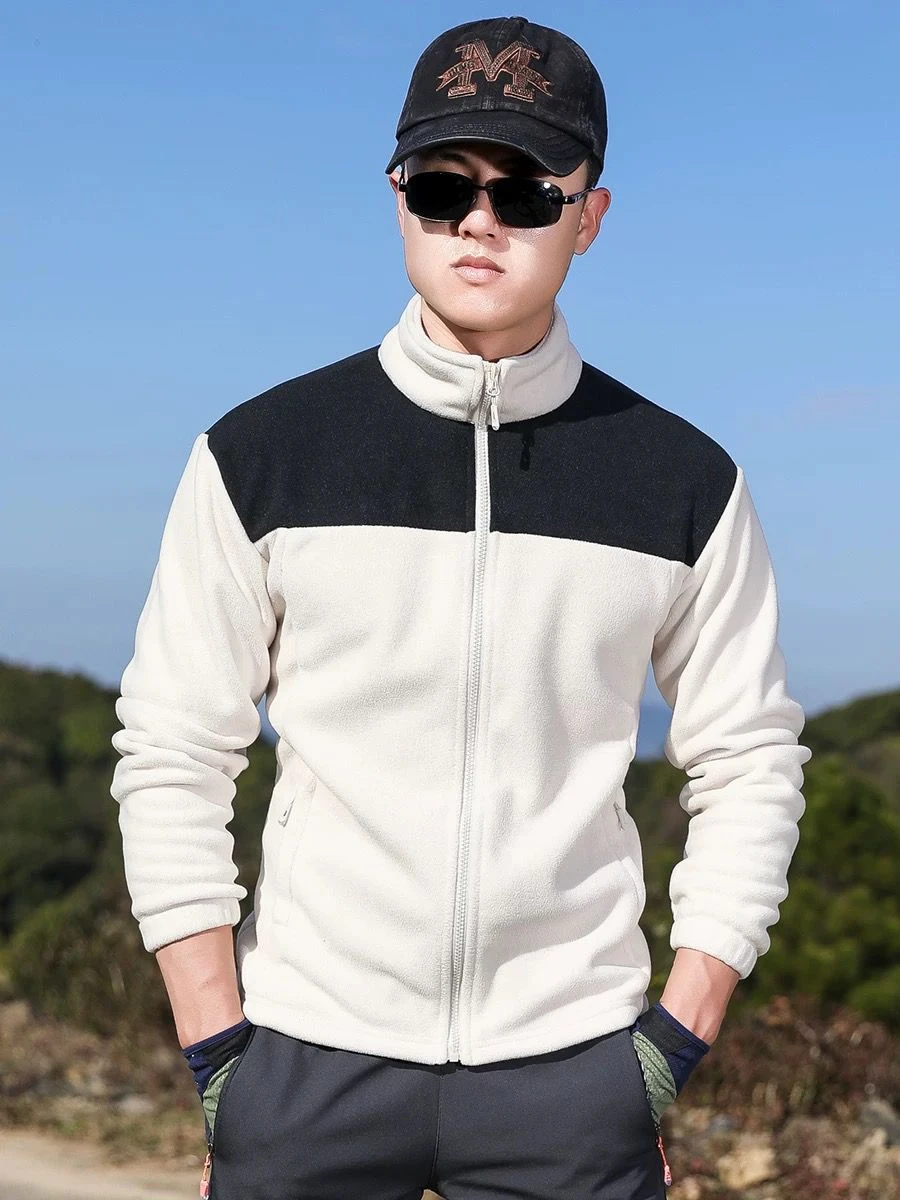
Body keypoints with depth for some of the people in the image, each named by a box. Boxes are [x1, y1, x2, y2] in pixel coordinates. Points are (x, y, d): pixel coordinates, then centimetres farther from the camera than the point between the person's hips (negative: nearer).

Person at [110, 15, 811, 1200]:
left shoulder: (685, 481, 1)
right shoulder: (260, 456, -1)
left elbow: (750, 766, 6)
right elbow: (171, 760, 1)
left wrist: (671, 1052, 0)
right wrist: (217, 1059, -3)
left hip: (573, 1066, 1)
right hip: (309, 1057, 0)